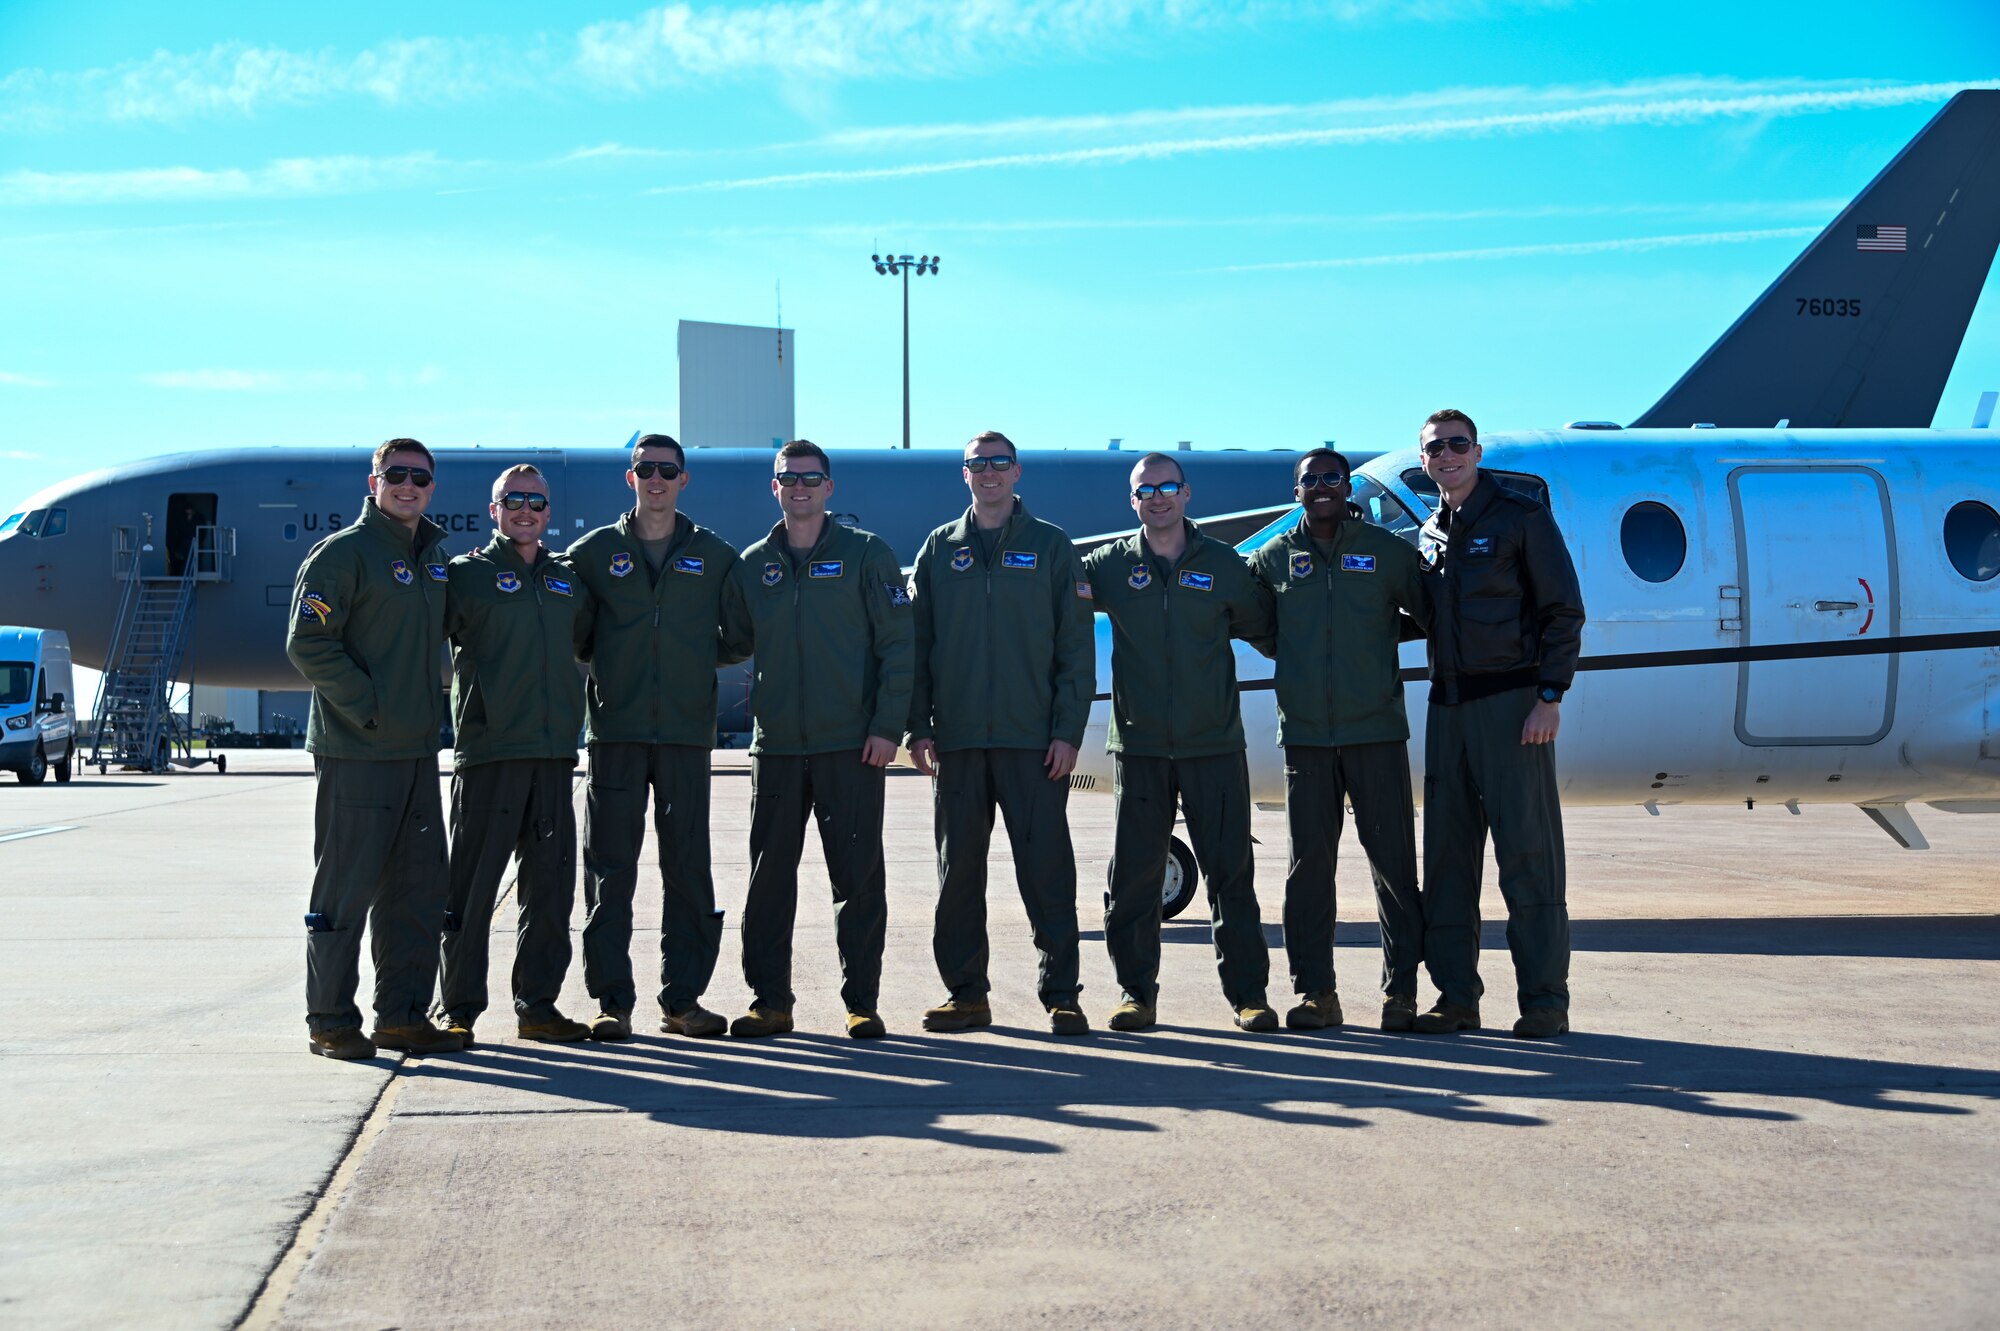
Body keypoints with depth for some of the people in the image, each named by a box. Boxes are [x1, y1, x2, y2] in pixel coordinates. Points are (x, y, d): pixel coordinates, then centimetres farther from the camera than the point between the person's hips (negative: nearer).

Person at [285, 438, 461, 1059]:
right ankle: (330, 1021, 6)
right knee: (345, 889, -2)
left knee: (419, 888, 10)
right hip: (356, 751, -8)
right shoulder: (343, 553, -7)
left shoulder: (433, 556, 16)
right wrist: (367, 706, -15)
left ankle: (402, 1014, 18)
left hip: (418, 751, 8)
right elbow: (307, 644, -13)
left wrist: (430, 709, 14)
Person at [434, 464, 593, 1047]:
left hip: (554, 754, 5)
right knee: (471, 887, -2)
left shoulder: (569, 580, 17)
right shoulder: (467, 575, 2)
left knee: (551, 885, 7)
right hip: (487, 752, -5)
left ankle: (537, 1004, 16)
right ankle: (458, 1009, 5)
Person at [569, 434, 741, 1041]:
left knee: (688, 867, 2)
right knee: (610, 867, 0)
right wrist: (601, 661, 0)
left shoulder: (715, 556, 9)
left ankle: (683, 997, 10)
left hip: (687, 733, 1)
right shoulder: (593, 553, 8)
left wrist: (696, 660, 3)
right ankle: (612, 1001, 7)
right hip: (615, 731, 0)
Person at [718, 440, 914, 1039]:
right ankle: (769, 999, 14)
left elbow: (897, 645, -2)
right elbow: (732, 643, 20)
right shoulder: (752, 566, 12)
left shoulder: (866, 555, 2)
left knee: (858, 876, -1)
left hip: (851, 744, -3)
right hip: (775, 744, 3)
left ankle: (862, 1001, 8)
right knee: (769, 876, 5)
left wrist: (887, 725, -9)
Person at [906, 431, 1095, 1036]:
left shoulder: (1050, 545, 5)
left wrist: (1068, 731, -6)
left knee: (1047, 867, -3)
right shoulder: (939, 549, 11)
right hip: (958, 739, 2)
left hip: (1033, 739, -2)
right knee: (958, 870, 5)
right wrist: (918, 727, 1)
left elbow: (1076, 646, 2)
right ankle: (965, 993, 14)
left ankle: (1061, 994, 4)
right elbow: (917, 644, 11)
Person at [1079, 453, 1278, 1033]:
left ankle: (1248, 994, 8)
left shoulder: (1223, 565, 6)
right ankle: (1137, 993, 13)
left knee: (1231, 873, 1)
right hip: (1138, 746, 0)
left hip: (1214, 745, 0)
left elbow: (1261, 626, 19)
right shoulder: (1110, 565, 5)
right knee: (1133, 877, 2)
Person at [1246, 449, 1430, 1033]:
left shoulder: (1388, 552, 6)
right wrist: (1291, 651, 9)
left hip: (1376, 728, -2)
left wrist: (1380, 633, 5)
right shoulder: (1272, 559, 10)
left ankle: (1401, 990, 6)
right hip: (1304, 732, 2)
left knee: (1393, 860, -1)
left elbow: (1428, 613, 14)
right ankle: (1315, 992, 11)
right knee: (1308, 864, 4)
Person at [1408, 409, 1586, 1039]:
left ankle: (1545, 999, 0)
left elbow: (1563, 612, -6)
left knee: (1528, 853, -5)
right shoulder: (1430, 534, 16)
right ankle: (1456, 996, 13)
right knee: (1447, 854, 6)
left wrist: (1549, 697, -14)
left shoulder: (1522, 517, -2)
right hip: (1448, 704, 6)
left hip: (1511, 700, -6)